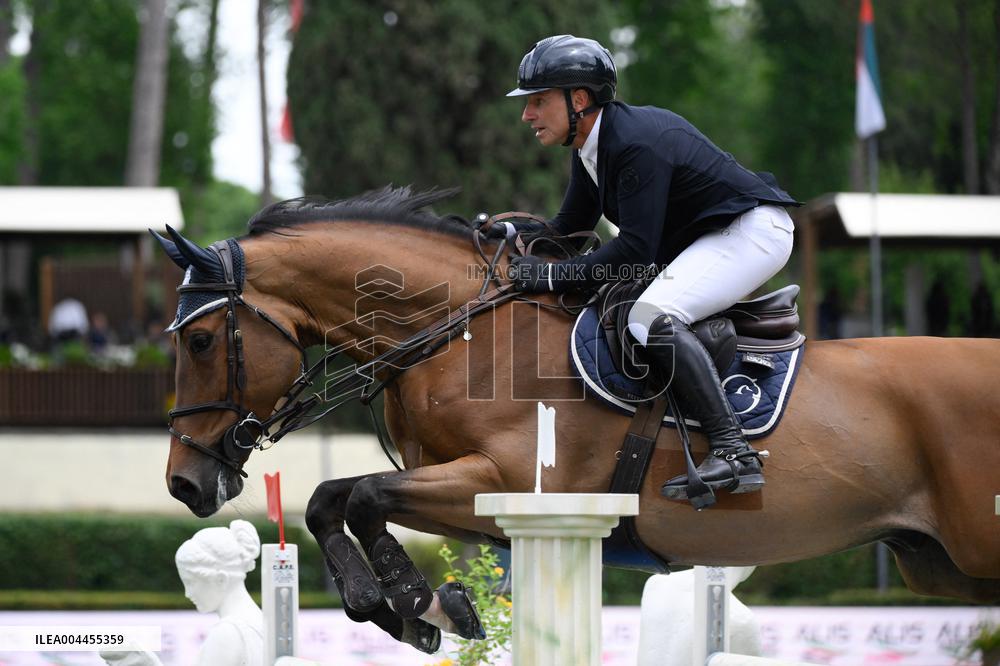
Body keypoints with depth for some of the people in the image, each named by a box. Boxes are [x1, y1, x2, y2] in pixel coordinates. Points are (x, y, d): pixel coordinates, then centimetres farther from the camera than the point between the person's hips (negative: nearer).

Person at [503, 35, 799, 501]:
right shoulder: (591, 147, 6)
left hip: (753, 230, -11)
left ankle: (734, 454, -34)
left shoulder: (636, 144, -25)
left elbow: (636, 248, -30)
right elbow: (571, 227, 15)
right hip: (707, 237, 11)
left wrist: (553, 275, -28)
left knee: (652, 316, -29)